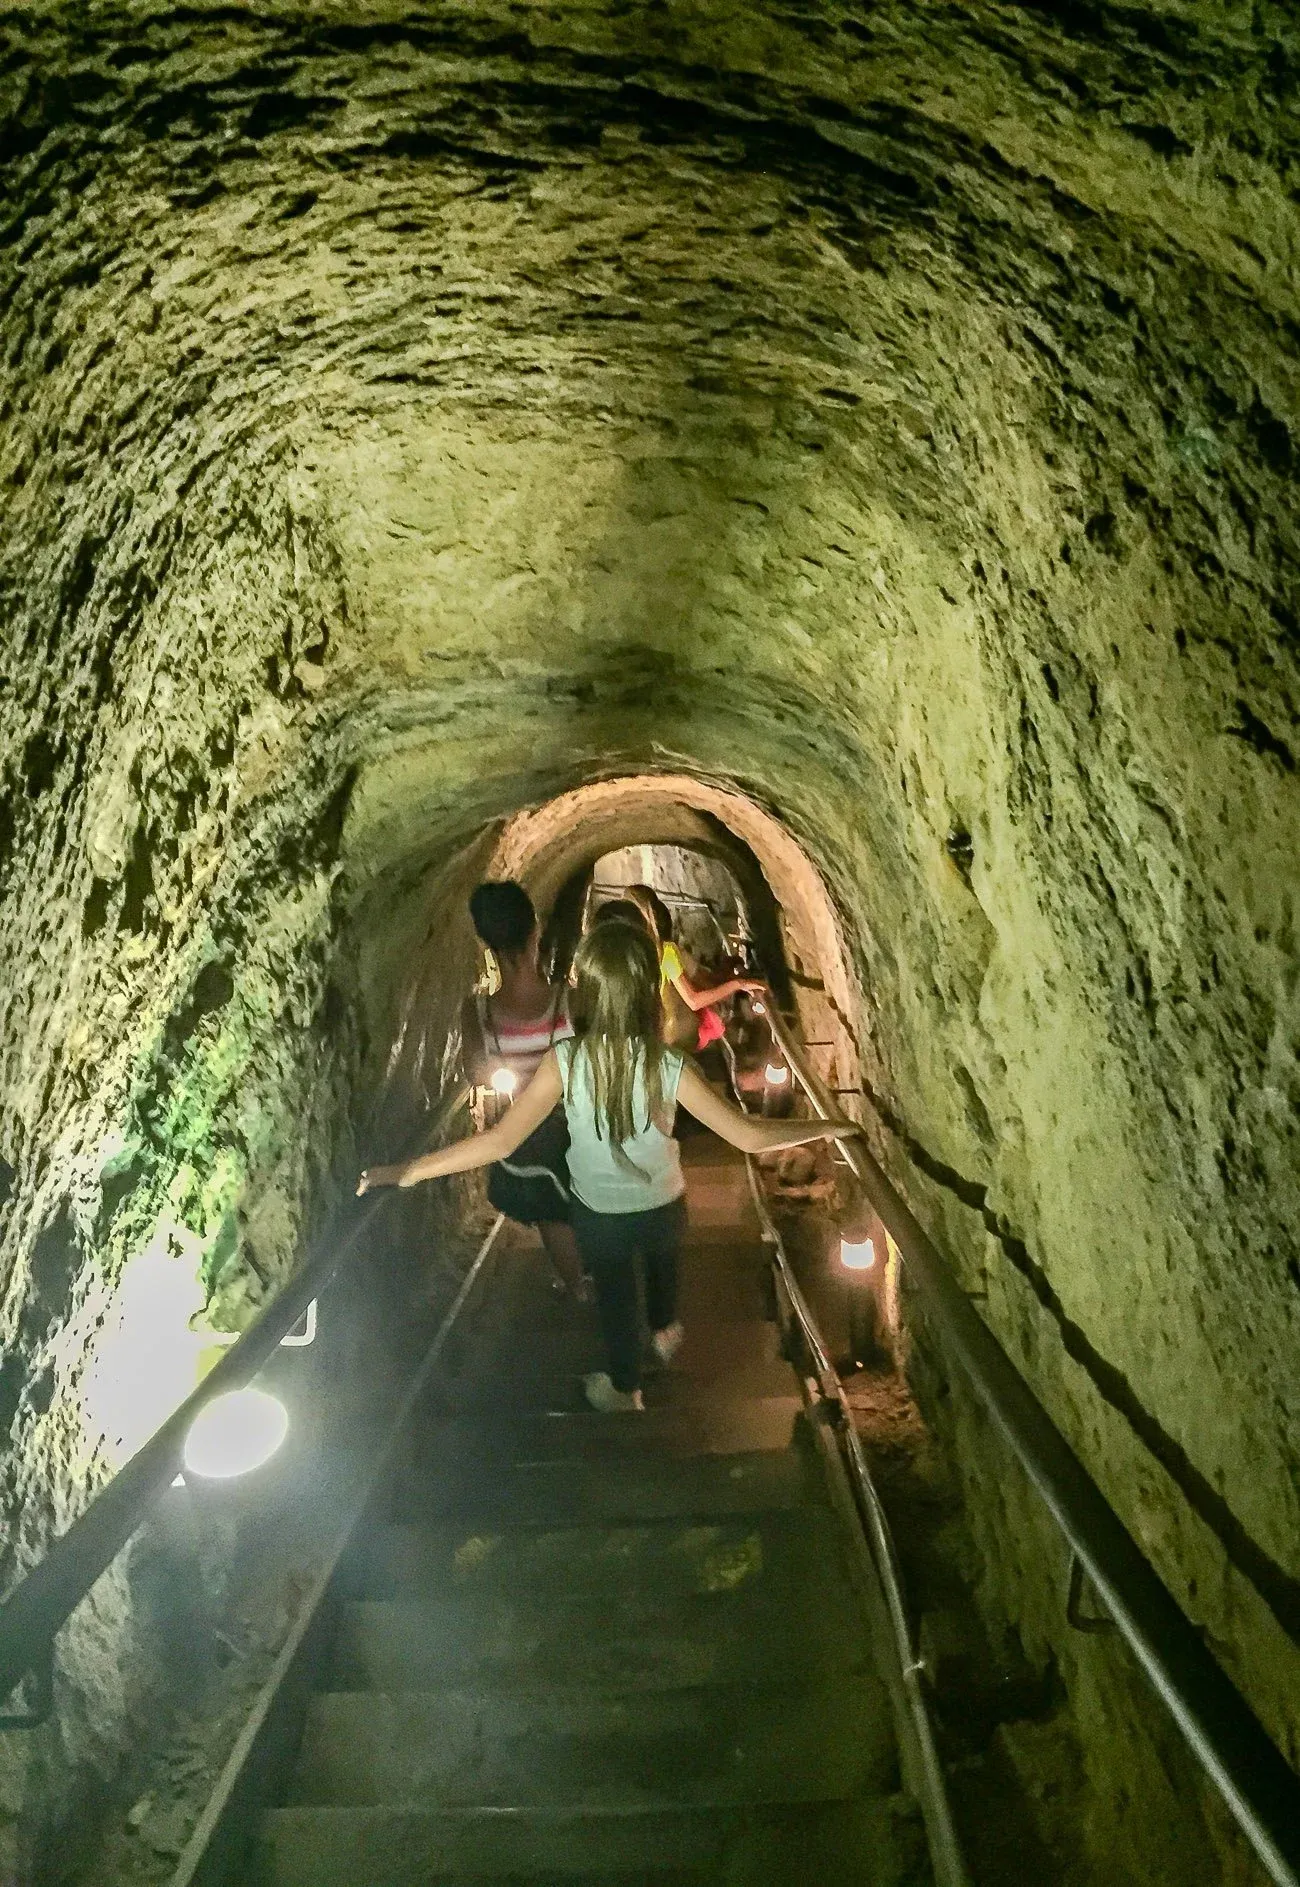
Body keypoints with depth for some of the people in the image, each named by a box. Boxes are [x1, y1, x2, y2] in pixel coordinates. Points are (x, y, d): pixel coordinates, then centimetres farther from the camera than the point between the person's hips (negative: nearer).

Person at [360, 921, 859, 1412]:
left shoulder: (565, 1062, -31)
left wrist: (405, 1171, -26)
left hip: (598, 1213, 0)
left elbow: (500, 1141, -34)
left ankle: (625, 1391, 50)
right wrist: (828, 1128, -13)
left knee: (614, 1295, 28)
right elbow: (749, 1136, -27)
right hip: (662, 1207, 1)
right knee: (662, 1263, 35)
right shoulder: (669, 1068, -29)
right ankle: (665, 1333, 63)